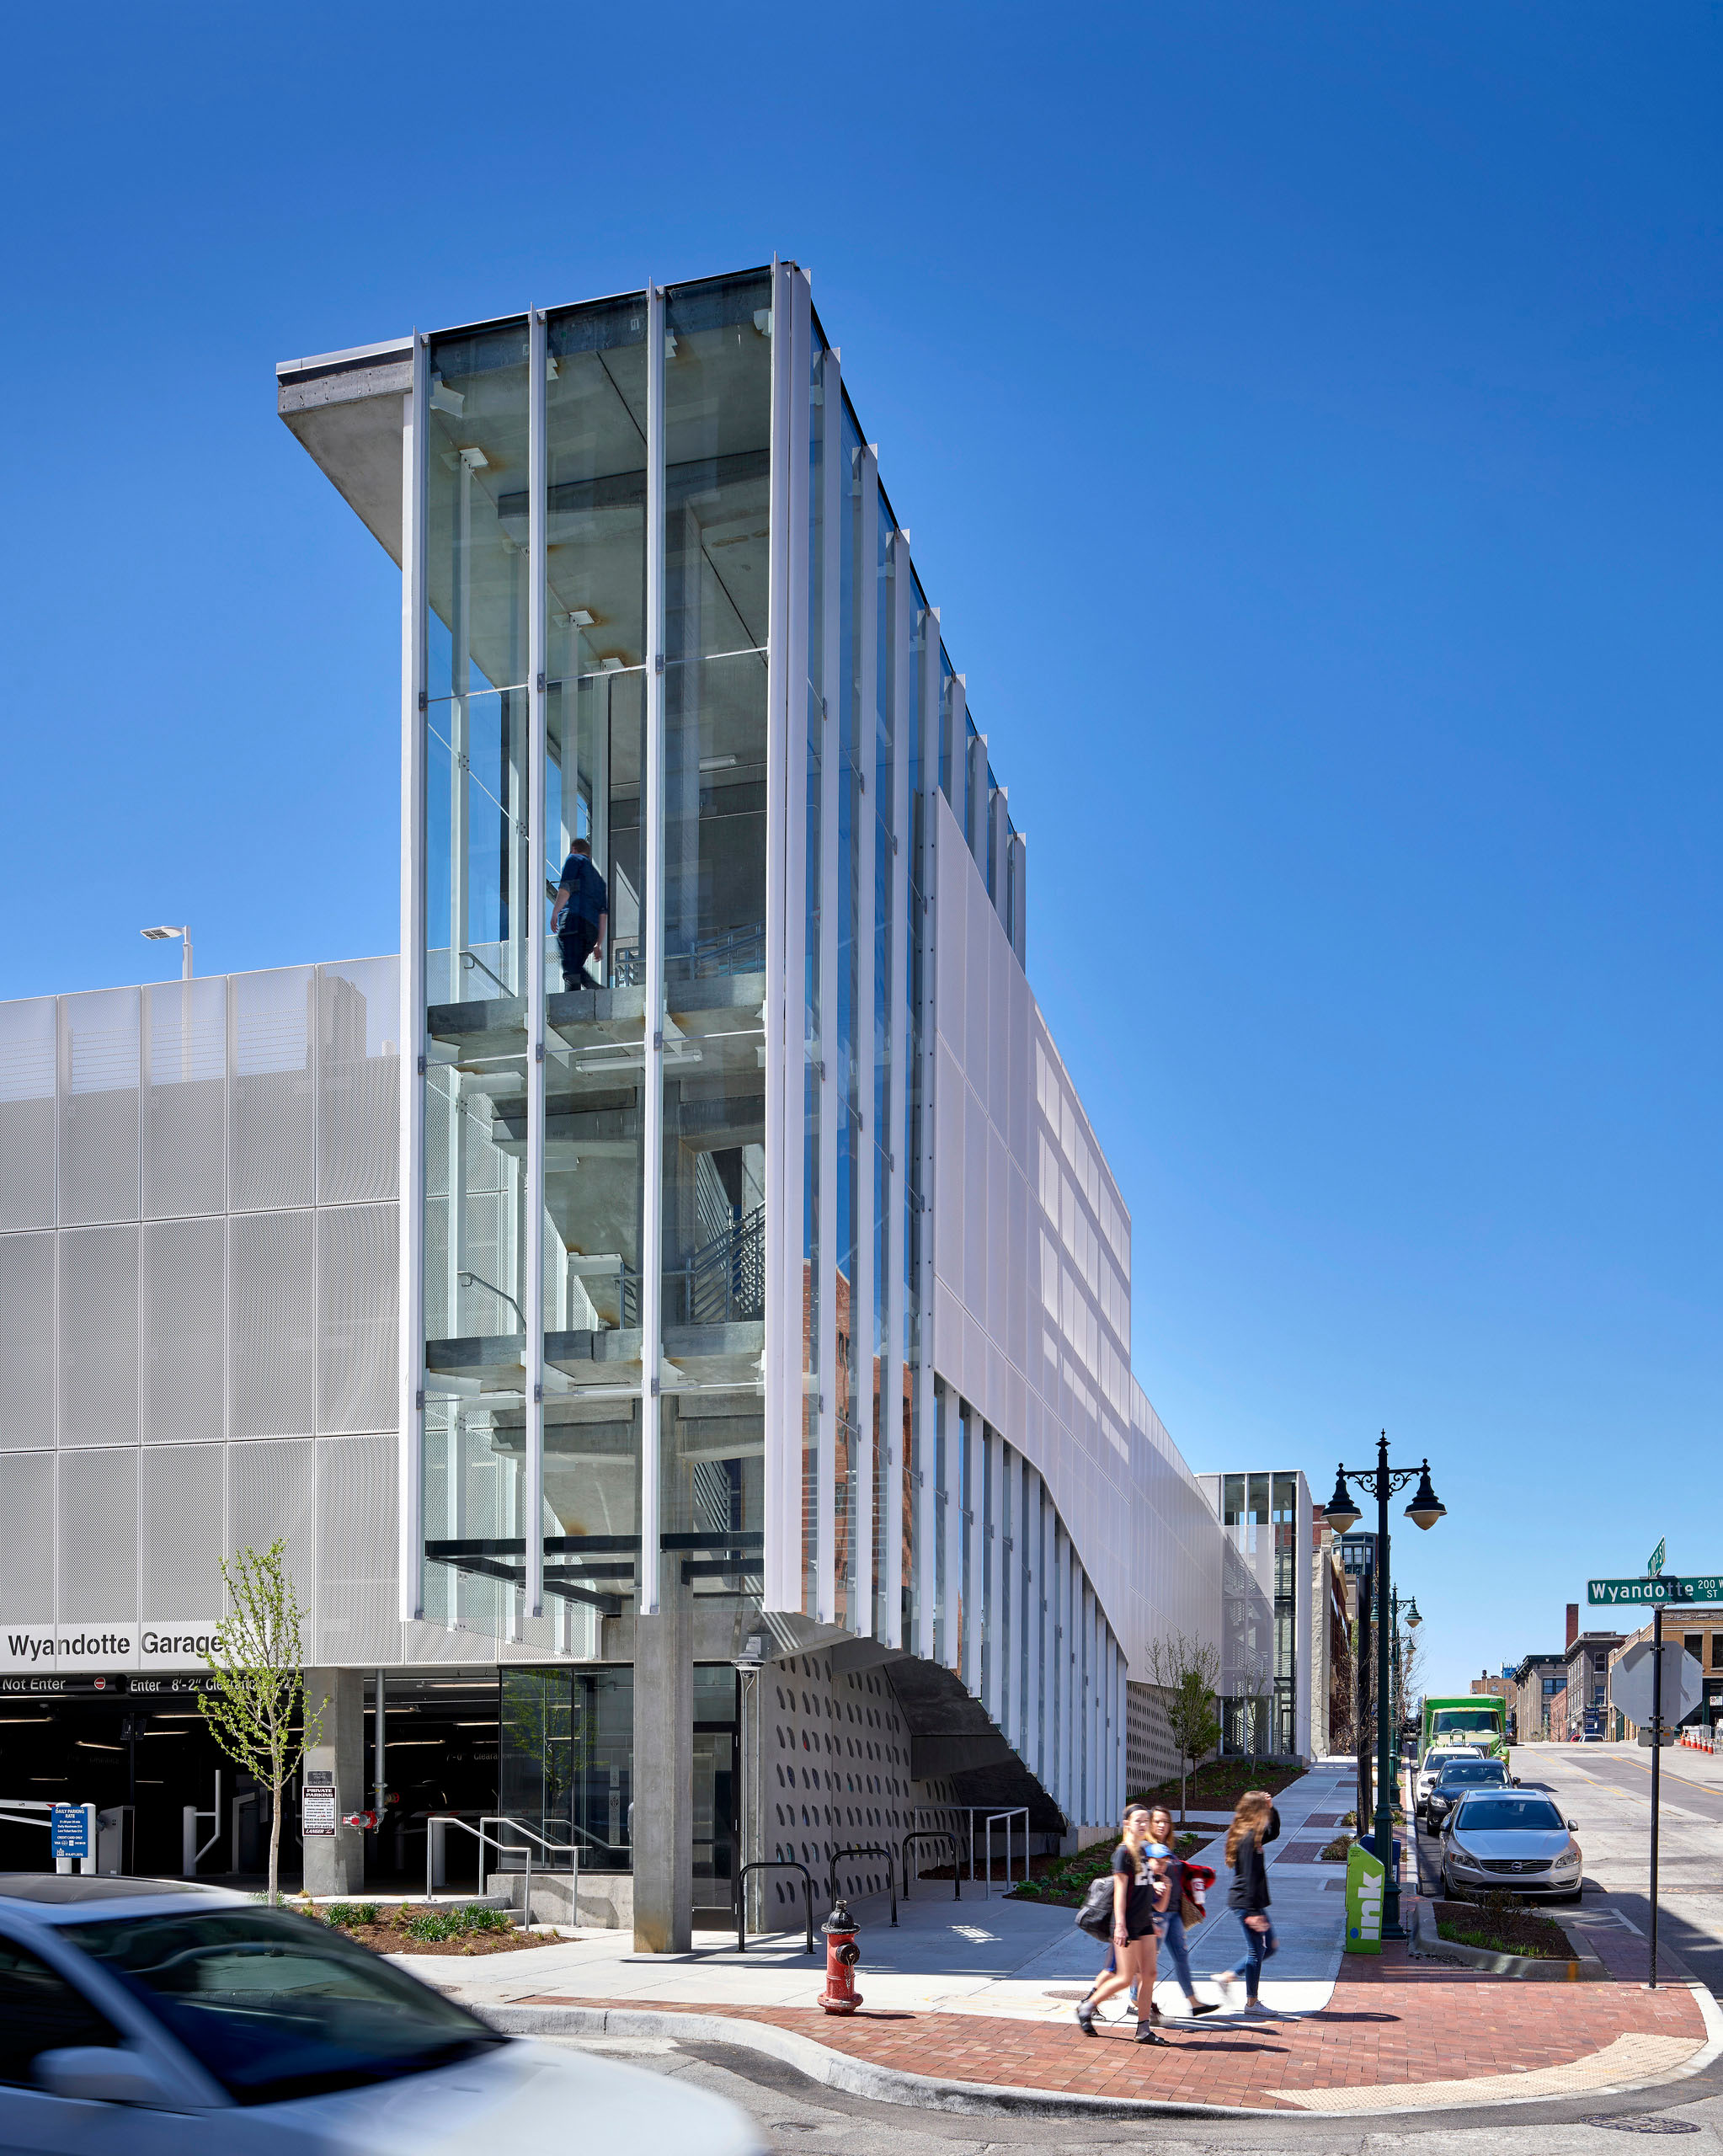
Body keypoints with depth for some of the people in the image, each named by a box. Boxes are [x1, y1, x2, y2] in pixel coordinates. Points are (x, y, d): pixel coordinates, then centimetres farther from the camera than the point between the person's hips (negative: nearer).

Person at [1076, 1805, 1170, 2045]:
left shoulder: (1144, 1850, 11)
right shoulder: (1123, 1852, -12)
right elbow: (1120, 1890, -16)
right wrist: (1120, 1925, -20)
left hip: (1144, 1923, 8)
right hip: (1127, 1925, -7)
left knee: (1148, 1975, 3)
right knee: (1126, 1978, -4)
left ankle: (1144, 2029, 8)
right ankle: (1086, 2009, 14)